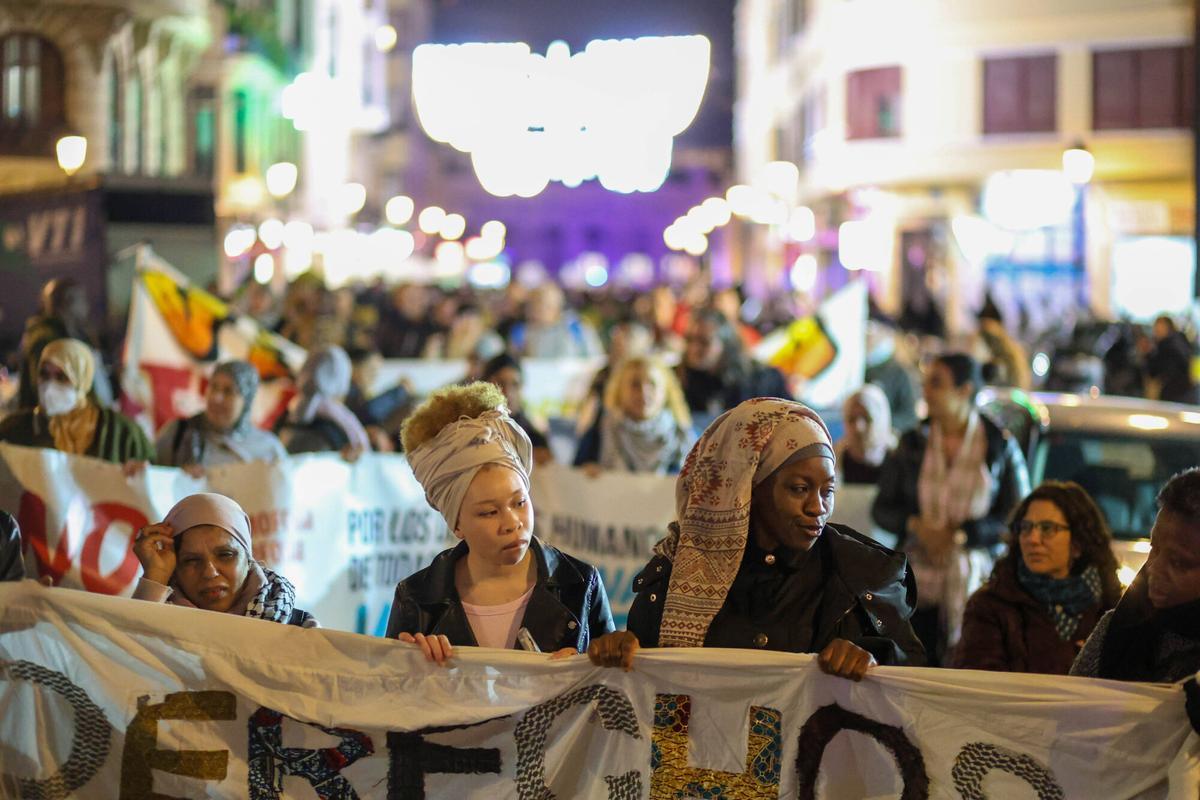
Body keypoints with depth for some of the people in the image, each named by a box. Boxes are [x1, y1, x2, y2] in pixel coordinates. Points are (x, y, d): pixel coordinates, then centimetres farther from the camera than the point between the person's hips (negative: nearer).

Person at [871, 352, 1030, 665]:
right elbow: (882, 509, 11)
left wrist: (960, 536, -12)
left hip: (978, 584, -2)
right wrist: (914, 525, -10)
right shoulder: (912, 443, 9)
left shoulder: (1000, 446, 2)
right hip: (919, 585, 2)